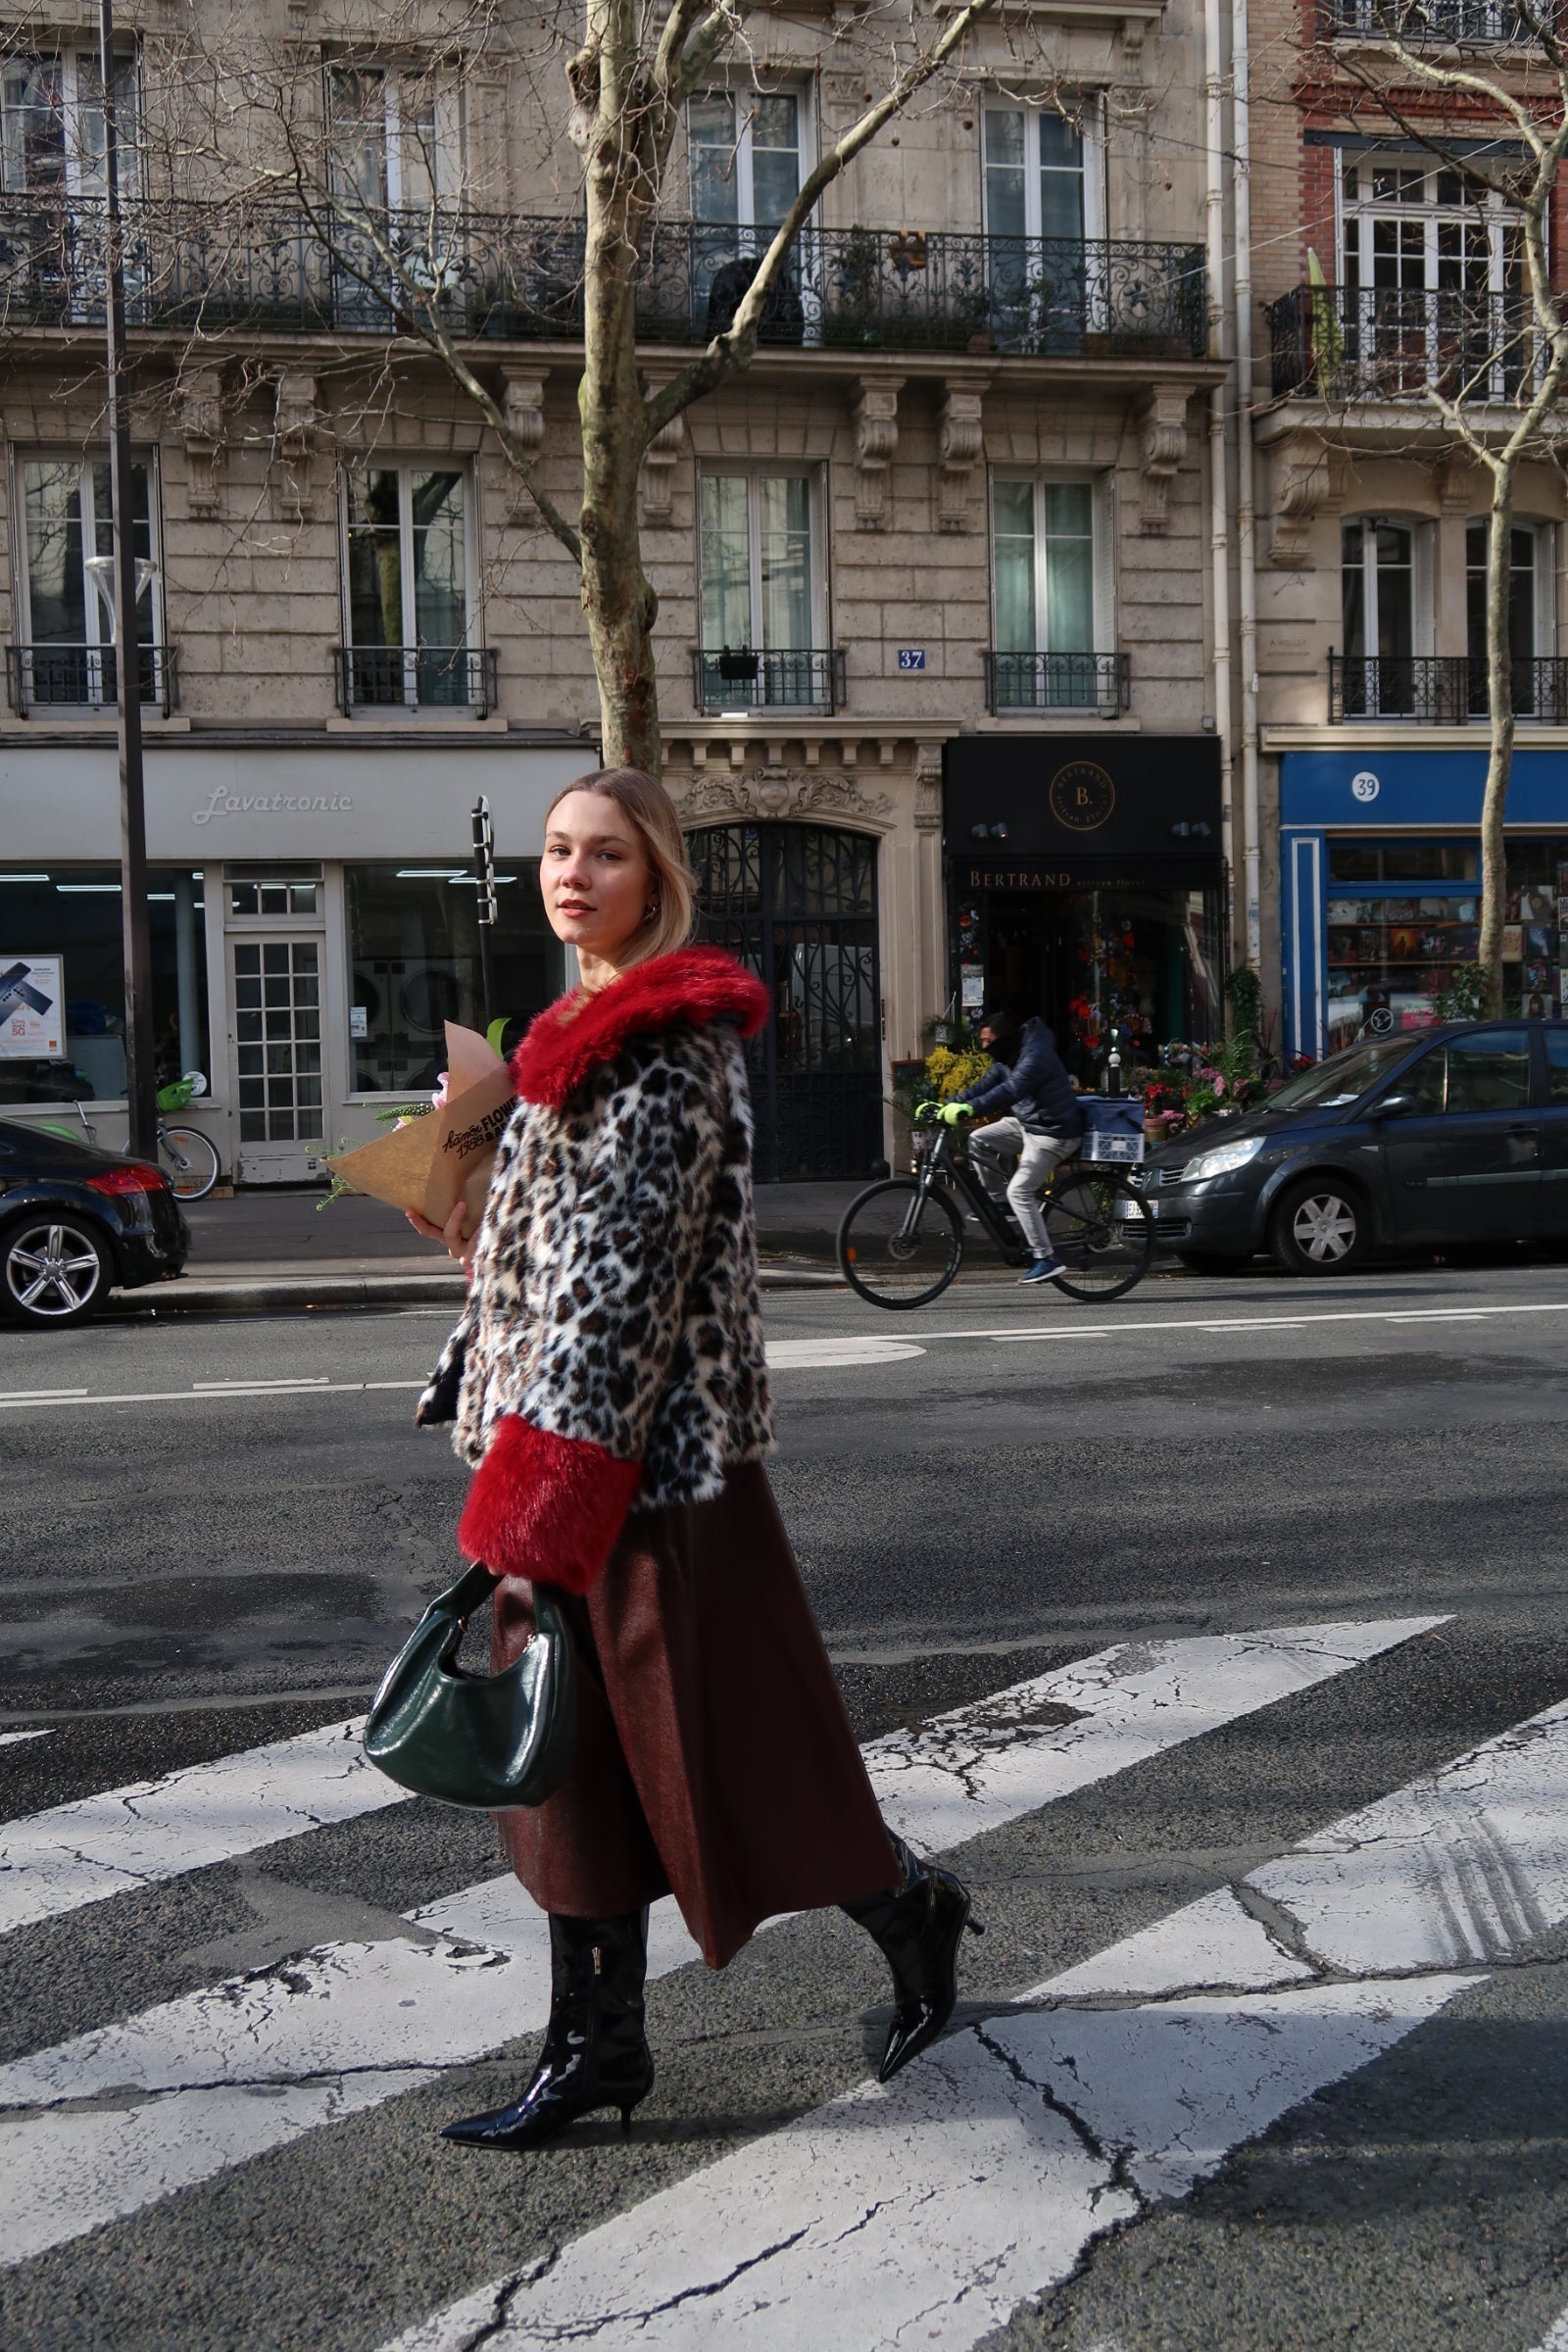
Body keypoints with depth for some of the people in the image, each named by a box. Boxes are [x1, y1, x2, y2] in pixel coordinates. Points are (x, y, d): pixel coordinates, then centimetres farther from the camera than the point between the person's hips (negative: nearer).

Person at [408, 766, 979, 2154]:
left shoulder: (664, 1051, -17)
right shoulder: (593, 1035, 13)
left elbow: (624, 1286, -22)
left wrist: (534, 1520, -22)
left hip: (654, 1464, -9)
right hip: (577, 1449, 9)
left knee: (712, 1752, 4)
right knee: (576, 1753, 13)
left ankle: (910, 1912, 29)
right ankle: (597, 2049, 25)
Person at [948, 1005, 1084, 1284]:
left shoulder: (1035, 1054, -25)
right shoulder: (1007, 1057, 6)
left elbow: (1011, 1090, -39)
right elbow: (984, 1086, 5)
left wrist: (971, 1109, -48)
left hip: (1054, 1131, -9)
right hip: (1025, 1123, 9)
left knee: (1019, 1191, -17)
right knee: (978, 1140, -3)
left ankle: (1046, 1259, -12)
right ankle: (999, 1202, 8)